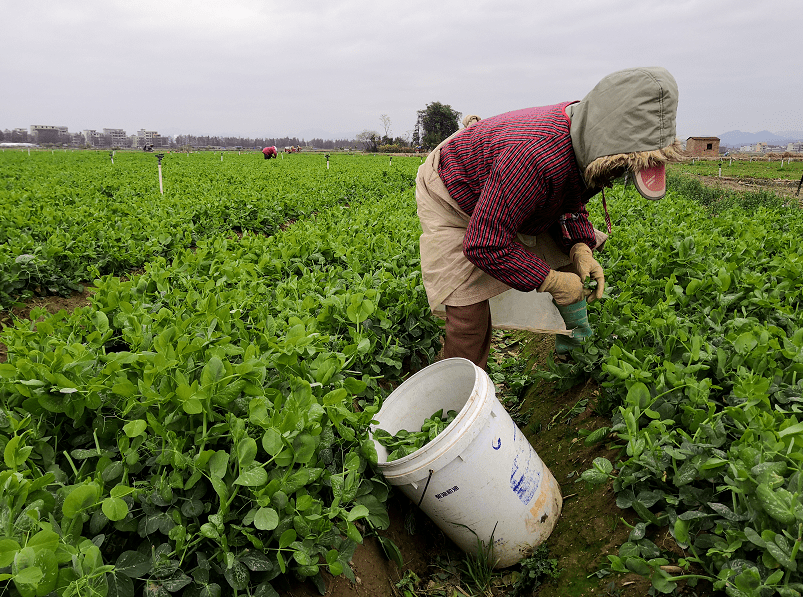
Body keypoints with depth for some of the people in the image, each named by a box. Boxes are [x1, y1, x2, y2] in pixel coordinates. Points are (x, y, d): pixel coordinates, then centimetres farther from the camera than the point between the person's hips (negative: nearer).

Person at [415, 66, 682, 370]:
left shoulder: (584, 143, -17)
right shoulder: (536, 156, -45)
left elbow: (569, 202, 1)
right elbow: (485, 244, -40)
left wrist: (580, 247, -19)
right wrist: (551, 281, -31)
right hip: (452, 198, -8)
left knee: (573, 255, 8)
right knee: (470, 310, -18)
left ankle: (576, 344, 28)